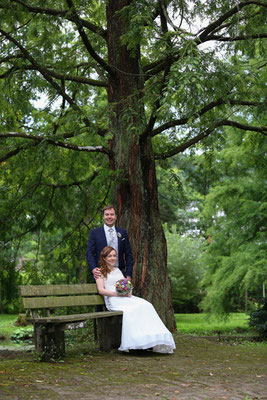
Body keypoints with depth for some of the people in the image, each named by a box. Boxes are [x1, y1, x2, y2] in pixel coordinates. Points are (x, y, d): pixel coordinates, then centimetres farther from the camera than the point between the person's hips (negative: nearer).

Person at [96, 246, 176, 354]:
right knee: (128, 311, -38)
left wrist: (128, 292, 0)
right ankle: (135, 342, -42)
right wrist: (118, 294, -12)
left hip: (127, 297, 5)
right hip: (114, 300, -5)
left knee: (146, 305, -26)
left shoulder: (118, 270, 29)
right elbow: (101, 290, -2)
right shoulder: (100, 272, 11)